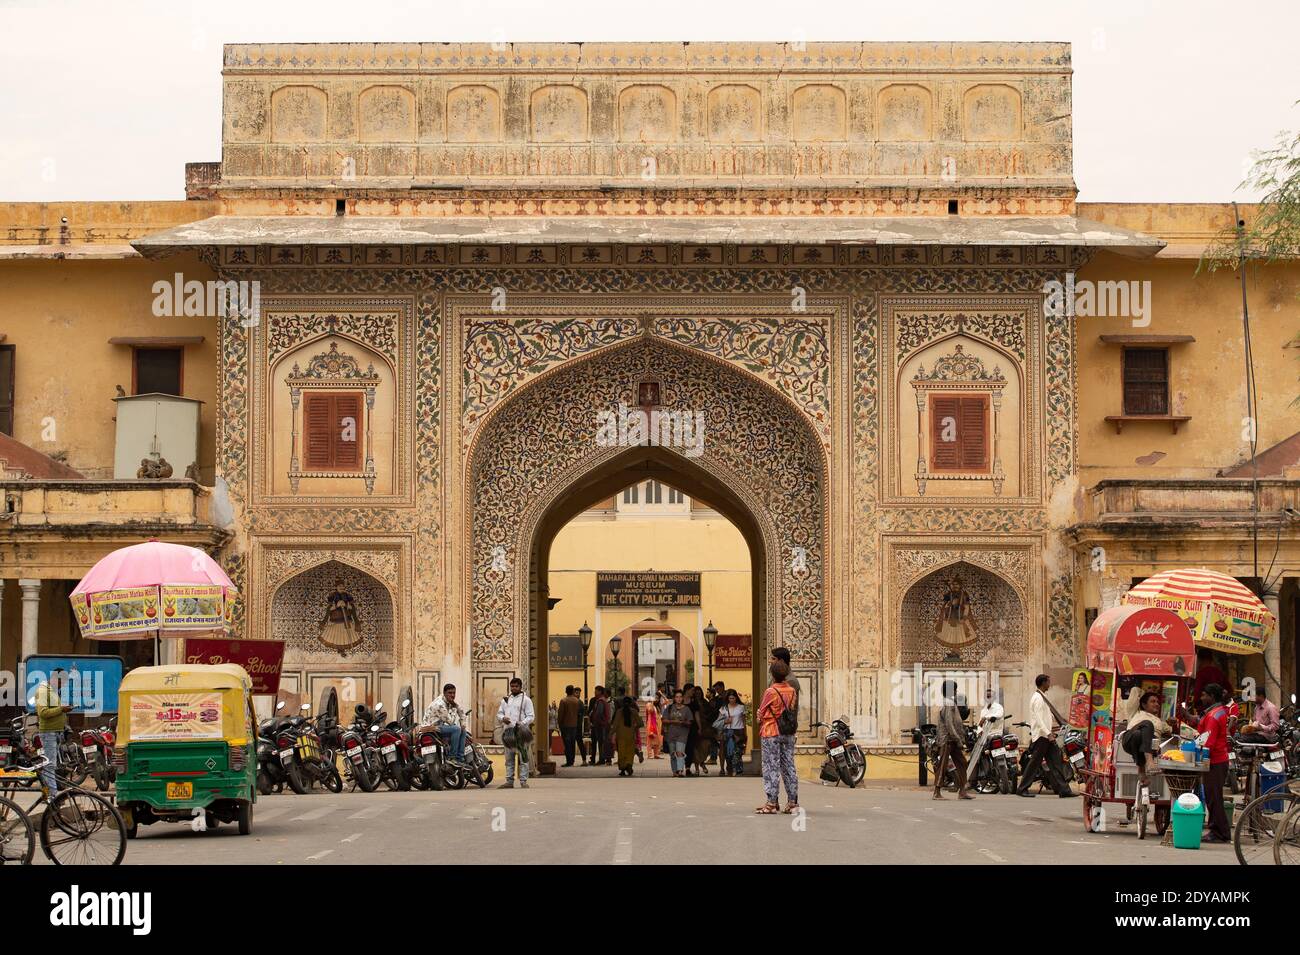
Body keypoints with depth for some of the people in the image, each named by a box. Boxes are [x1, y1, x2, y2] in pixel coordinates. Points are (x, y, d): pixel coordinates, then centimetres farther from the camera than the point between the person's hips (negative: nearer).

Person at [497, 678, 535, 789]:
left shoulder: (526, 700, 2)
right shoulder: (506, 700, 19)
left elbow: (531, 716, -3)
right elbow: (499, 713, 20)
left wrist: (522, 723, -19)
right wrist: (502, 718, -4)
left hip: (520, 732, -5)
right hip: (508, 731, 5)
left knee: (523, 758, -6)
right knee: (509, 759, 7)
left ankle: (523, 781, -5)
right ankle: (509, 781, 11)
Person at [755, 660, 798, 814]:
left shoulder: (770, 692, -13)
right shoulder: (792, 691, 4)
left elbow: (761, 713, -5)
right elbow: (793, 710, 10)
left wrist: (760, 721, 15)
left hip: (771, 733, -6)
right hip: (789, 733, 6)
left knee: (771, 768, -3)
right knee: (789, 766, 9)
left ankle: (772, 802, -5)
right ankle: (792, 801, 9)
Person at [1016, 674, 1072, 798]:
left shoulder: (1042, 697, 17)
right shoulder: (1038, 698, -14)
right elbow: (1038, 718, -21)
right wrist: (1048, 734, -25)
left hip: (1045, 734, 10)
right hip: (1041, 736, -10)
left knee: (1055, 763, 5)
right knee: (1034, 763, -5)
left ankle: (1063, 790, 3)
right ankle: (1022, 789, 2)